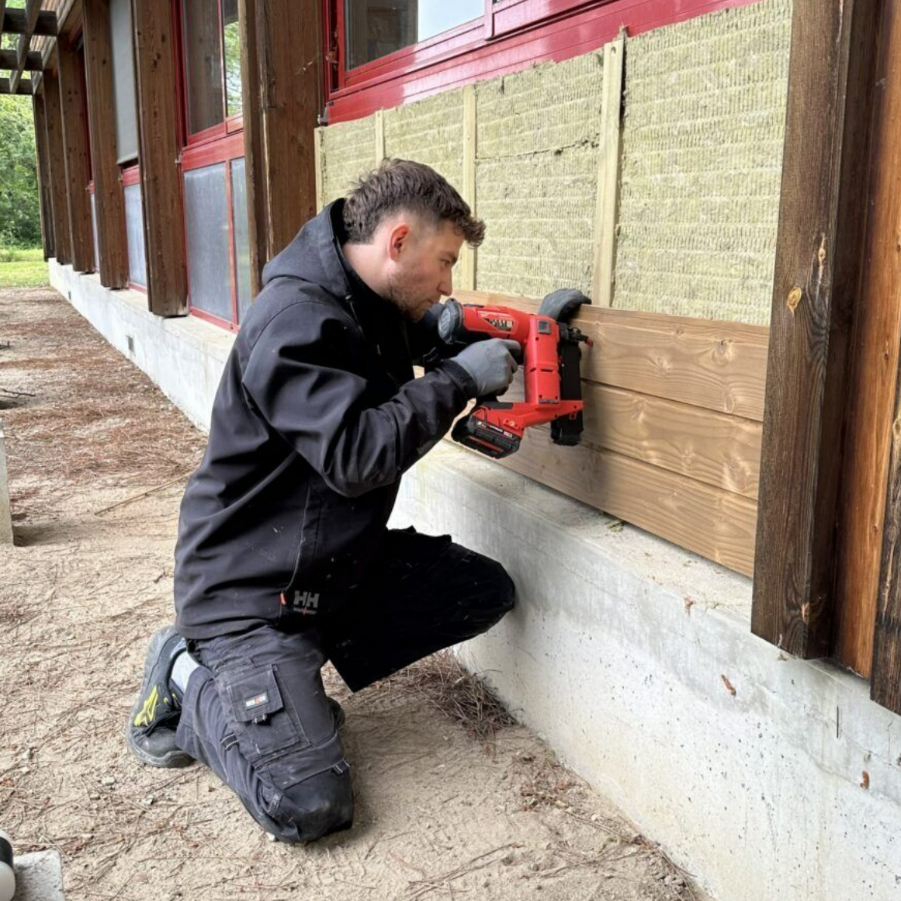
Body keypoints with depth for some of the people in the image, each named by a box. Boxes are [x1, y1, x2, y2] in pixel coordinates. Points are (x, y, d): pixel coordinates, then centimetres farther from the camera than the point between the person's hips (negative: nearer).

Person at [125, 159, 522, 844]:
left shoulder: (377, 307, 5)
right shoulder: (294, 319, -23)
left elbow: (433, 335, 23)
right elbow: (356, 455, -31)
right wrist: (460, 378, -22)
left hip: (341, 559, 9)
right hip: (249, 588, -9)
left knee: (488, 592, 0)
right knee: (309, 806, -19)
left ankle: (298, 665, 7)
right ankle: (190, 677, 8)